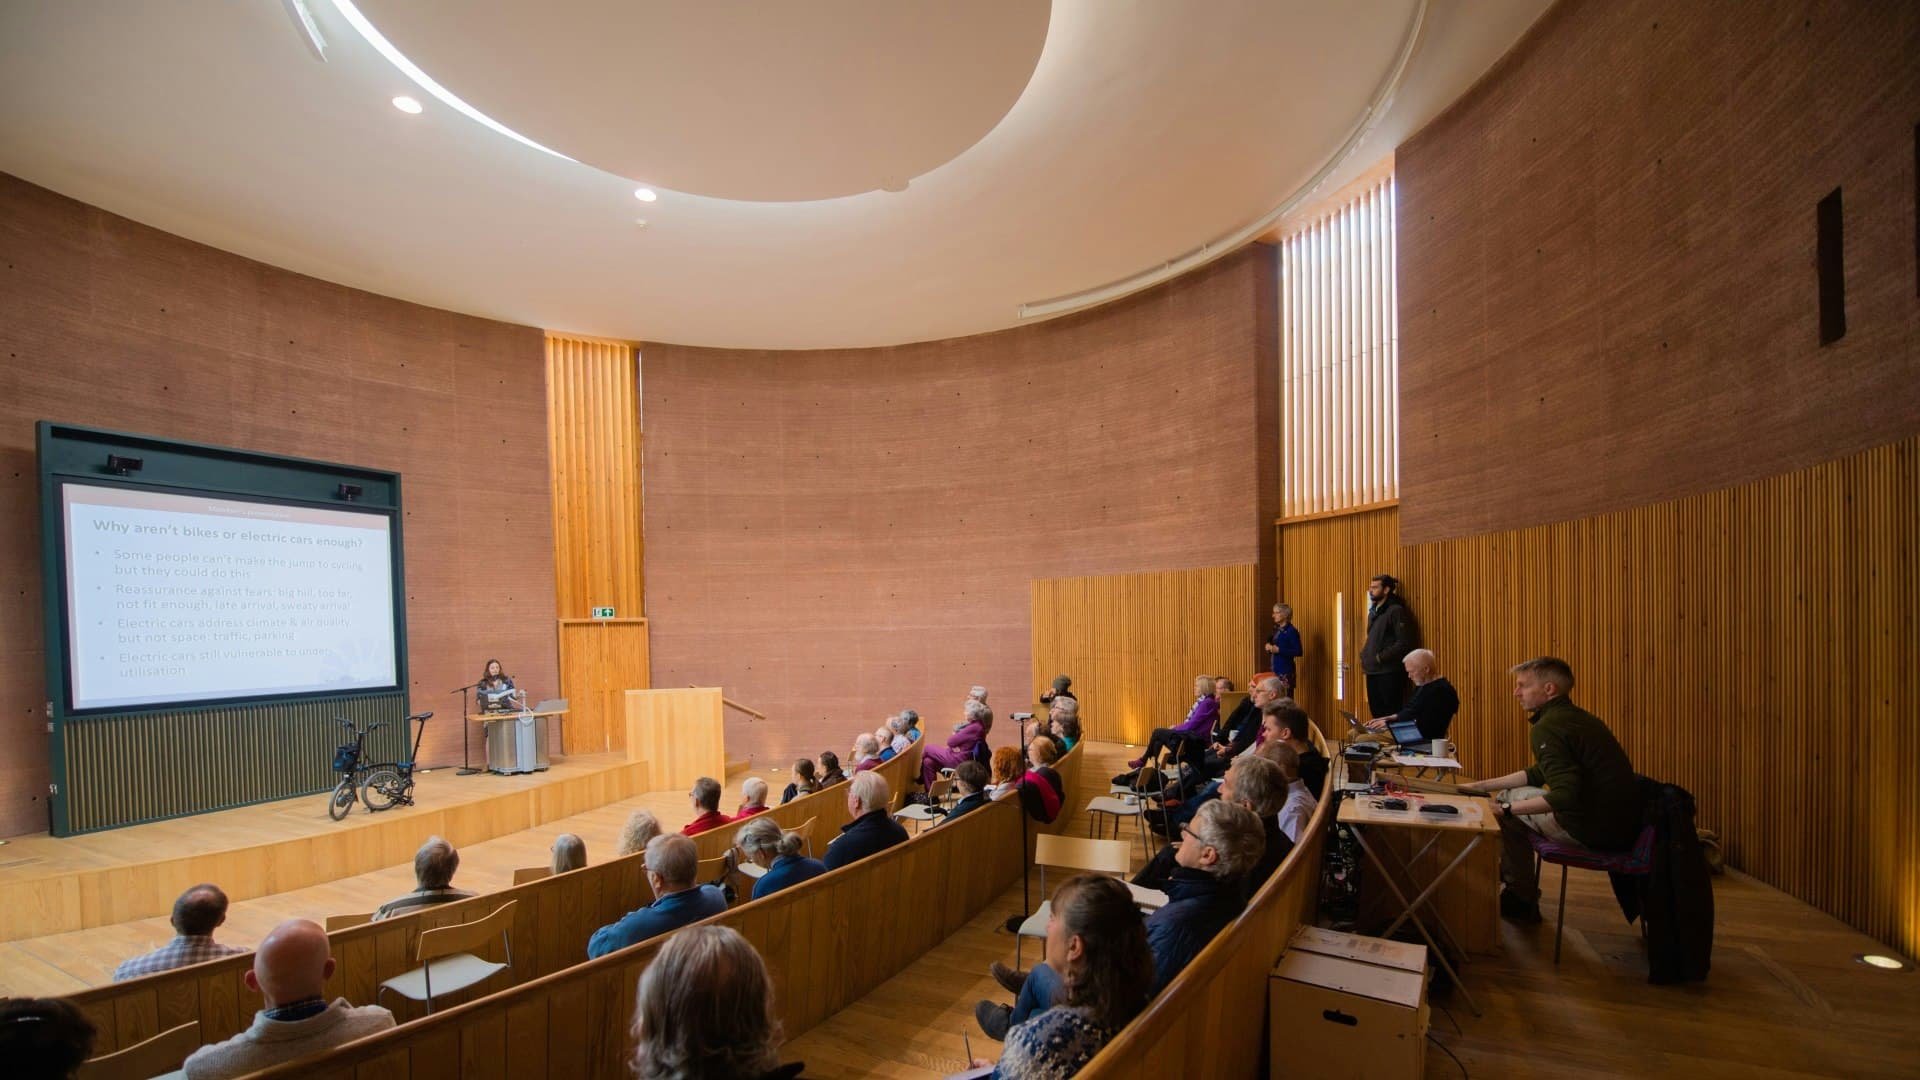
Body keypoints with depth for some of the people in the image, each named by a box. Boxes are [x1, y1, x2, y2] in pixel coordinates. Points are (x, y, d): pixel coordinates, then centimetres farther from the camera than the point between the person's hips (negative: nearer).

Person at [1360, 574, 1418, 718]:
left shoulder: (1396, 611, -10)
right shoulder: (1373, 611, 16)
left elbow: (1404, 643, -16)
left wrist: (1381, 657, -16)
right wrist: (1364, 657, 8)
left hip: (1389, 673, -8)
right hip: (1372, 672, 8)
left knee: (1391, 715, -3)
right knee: (1376, 712, 12)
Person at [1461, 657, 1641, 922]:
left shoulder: (1547, 728, -18)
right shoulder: (1577, 717, 13)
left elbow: (1566, 796, -29)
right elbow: (1540, 774, 20)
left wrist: (1507, 808, -17)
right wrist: (1481, 786, 19)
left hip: (1594, 830, -10)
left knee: (1506, 813, 5)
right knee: (1511, 795, 19)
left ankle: (1522, 900, 20)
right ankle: (1516, 884, 29)